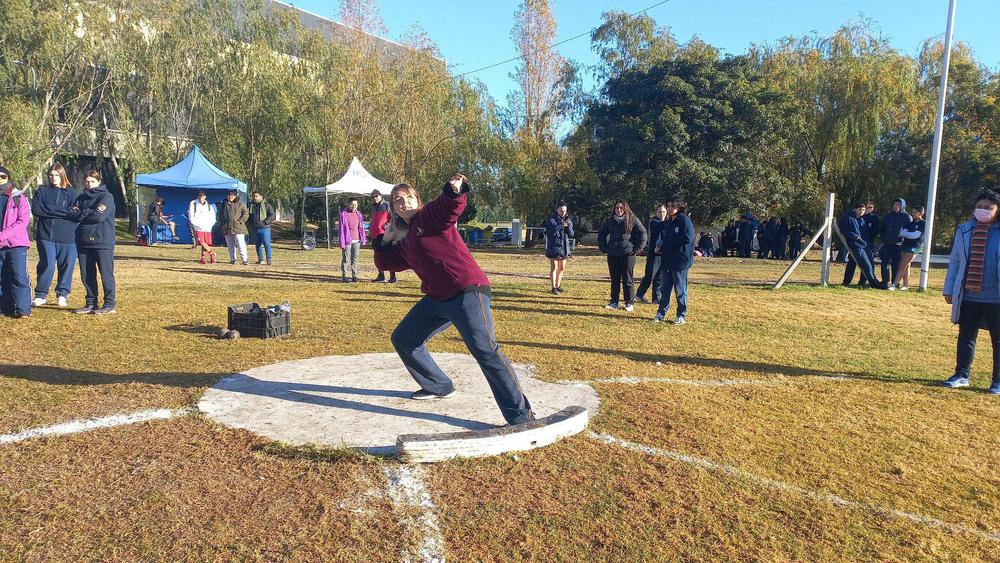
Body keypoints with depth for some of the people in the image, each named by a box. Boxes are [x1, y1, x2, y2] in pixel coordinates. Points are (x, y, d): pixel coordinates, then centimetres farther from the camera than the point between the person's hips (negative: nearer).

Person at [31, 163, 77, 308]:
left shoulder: (71, 193, 9)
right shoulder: (41, 191, 11)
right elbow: (36, 209, -4)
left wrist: (49, 210, -8)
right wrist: (62, 212, -11)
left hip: (67, 236, 0)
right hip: (46, 236, 0)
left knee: (66, 265, 4)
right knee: (47, 265, -5)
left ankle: (62, 294, 19)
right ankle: (41, 295, 9)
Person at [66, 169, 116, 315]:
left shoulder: (106, 197, -3)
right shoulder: (81, 198, 16)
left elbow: (99, 216, -16)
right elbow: (71, 215, 3)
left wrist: (82, 214, -2)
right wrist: (88, 213, -10)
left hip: (103, 242, -6)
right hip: (84, 242, 6)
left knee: (106, 274, -3)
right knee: (87, 275, 10)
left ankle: (110, 304, 3)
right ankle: (91, 303, 19)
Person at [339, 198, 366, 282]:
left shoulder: (359, 214, 9)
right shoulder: (343, 214, -4)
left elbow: (361, 228, 12)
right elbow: (341, 229, -5)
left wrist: (363, 240, 8)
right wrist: (342, 242, -8)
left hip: (356, 241, 4)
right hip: (347, 241, -4)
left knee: (355, 259, 8)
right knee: (345, 260, 0)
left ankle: (354, 275, 14)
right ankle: (344, 276, 7)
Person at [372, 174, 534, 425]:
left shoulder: (431, 214, -3)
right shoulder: (403, 241, 19)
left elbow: (451, 205, -24)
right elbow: (385, 263, 28)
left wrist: (455, 189, -45)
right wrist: (385, 240, 13)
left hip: (467, 291, -9)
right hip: (436, 299, 9)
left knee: (485, 350, -23)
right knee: (403, 339, 19)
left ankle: (521, 417, -21)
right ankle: (438, 386, 34)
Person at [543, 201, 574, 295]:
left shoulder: (568, 220, 9)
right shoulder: (551, 220, -7)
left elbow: (571, 234, 3)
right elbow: (550, 231, -21)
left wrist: (568, 226, -16)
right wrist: (561, 226, -28)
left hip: (564, 247, 6)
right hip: (554, 246, -6)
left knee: (562, 268, 11)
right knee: (554, 267, -8)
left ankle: (558, 286, 23)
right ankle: (553, 288, -6)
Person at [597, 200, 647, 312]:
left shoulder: (633, 220, -2)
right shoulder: (609, 221, 9)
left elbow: (642, 234, -1)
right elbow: (601, 235, 21)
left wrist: (636, 248, -5)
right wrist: (604, 248, 11)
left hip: (628, 254, -4)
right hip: (612, 255, 4)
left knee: (627, 279, 0)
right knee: (614, 279, 8)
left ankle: (629, 303, 9)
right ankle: (614, 302, 15)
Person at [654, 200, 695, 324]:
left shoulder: (684, 220, -9)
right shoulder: (668, 222, 15)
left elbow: (687, 238, -19)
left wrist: (668, 240, -11)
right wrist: (660, 245, 0)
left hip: (680, 261, -7)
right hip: (667, 261, 7)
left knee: (680, 290, 2)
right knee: (665, 289, 11)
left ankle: (681, 315, 12)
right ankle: (661, 314, 19)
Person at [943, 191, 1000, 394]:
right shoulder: (964, 231, 5)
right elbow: (954, 261, 11)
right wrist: (949, 289, 8)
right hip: (968, 296, 3)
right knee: (966, 337, 11)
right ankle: (962, 375, 22)